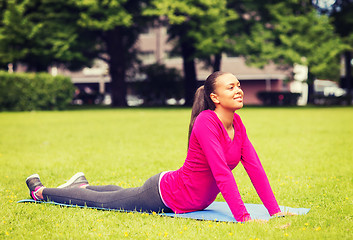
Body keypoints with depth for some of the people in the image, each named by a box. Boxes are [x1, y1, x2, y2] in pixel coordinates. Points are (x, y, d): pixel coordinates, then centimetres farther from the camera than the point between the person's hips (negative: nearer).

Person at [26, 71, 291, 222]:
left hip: (193, 201, 7)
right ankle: (40, 190, 34)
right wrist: (243, 217, -41)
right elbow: (221, 173, -38)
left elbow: (255, 167, -6)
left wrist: (275, 210, -12)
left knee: (123, 195, 32)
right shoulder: (206, 122, -31)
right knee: (100, 200, 12)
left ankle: (83, 185, 57)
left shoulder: (237, 123, -6)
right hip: (166, 193, -7)